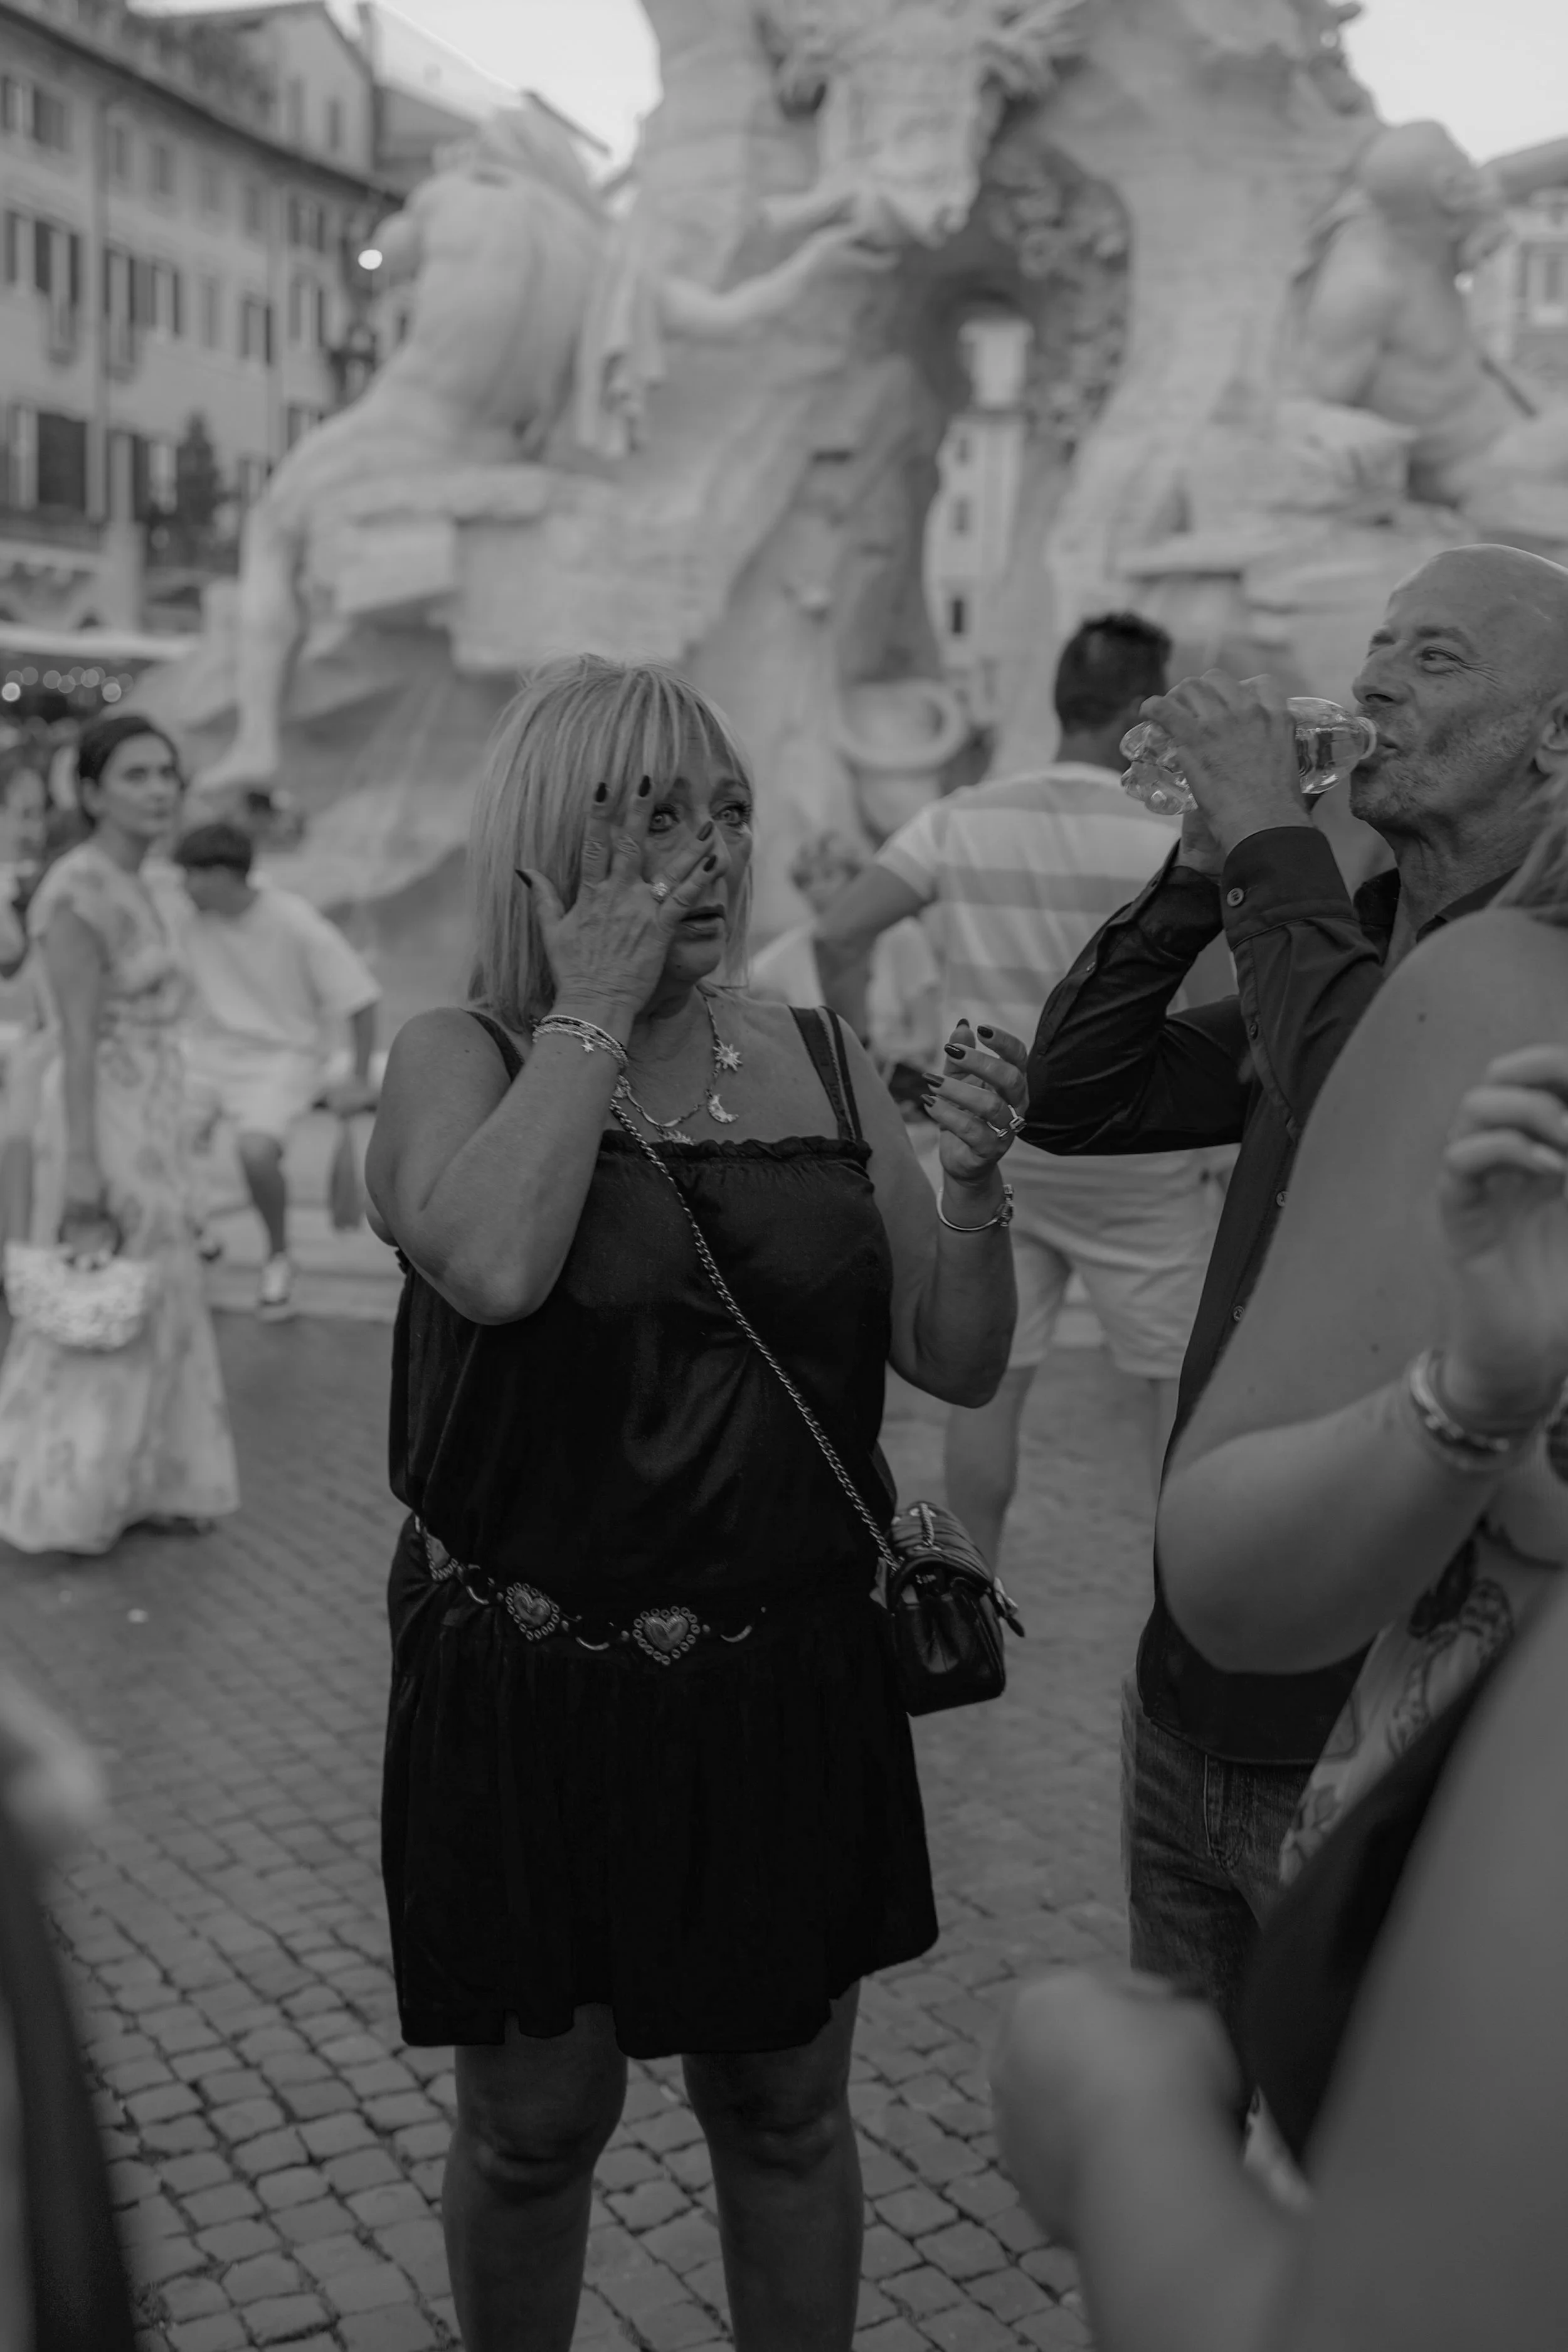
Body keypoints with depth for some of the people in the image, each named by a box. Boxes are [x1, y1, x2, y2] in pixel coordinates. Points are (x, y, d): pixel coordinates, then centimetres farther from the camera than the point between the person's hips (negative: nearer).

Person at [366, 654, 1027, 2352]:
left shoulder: (819, 1068, 1)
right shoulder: (458, 1063, -7)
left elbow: (959, 1365, 3)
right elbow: (496, 1265, -29)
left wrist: (977, 1185, -15)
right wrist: (594, 1003, -19)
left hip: (789, 1686, 3)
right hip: (528, 1696, -2)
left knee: (785, 2109, 17)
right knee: (536, 2121, 14)